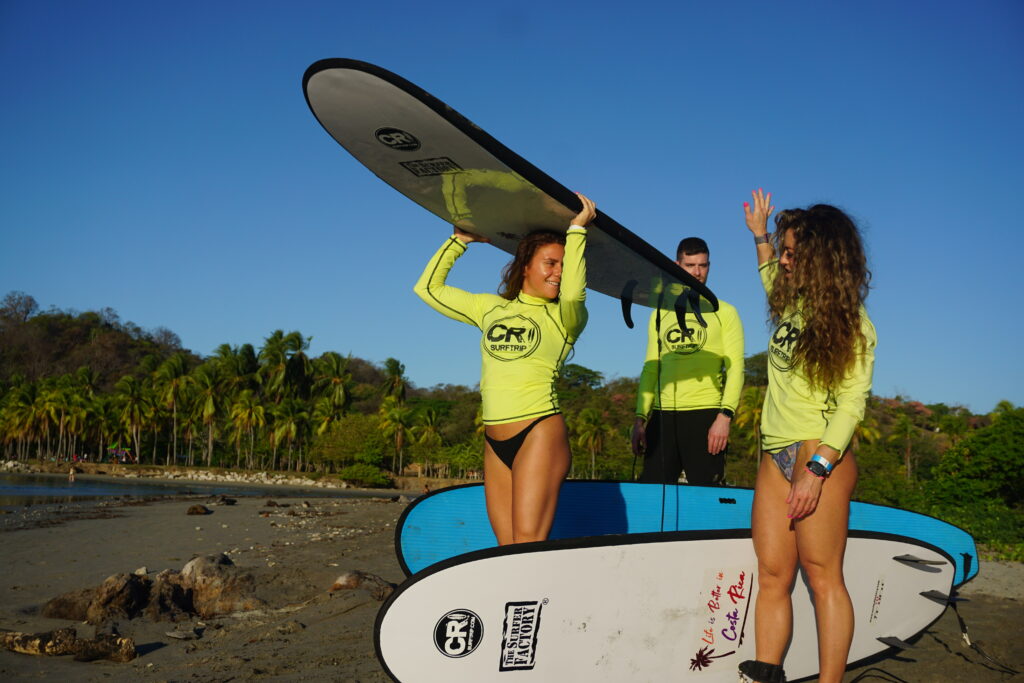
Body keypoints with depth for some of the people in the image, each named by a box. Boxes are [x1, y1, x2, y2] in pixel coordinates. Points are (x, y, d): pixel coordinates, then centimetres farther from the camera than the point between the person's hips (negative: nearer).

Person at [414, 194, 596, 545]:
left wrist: (577, 230, -12)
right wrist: (458, 241, 20)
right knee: (508, 549, 0)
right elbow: (428, 288, 23)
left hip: (540, 433, -5)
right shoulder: (490, 308, 17)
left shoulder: (563, 316, 4)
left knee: (528, 545, -13)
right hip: (494, 441, 5)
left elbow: (573, 292, -20)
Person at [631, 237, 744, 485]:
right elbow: (650, 368, 17)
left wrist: (724, 416, -14)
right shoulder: (661, 313, 19)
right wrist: (640, 418, 8)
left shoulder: (724, 313, 7)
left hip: (705, 415, -3)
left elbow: (735, 369, -1)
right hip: (662, 416, 3)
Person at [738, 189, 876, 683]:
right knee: (773, 576, -1)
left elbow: (851, 402, -13)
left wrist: (817, 468, -22)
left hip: (819, 453, -7)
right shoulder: (792, 304, 17)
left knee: (822, 575, -10)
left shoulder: (851, 324, -3)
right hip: (776, 456, 7)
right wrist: (760, 235, 42)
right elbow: (771, 282, 44)